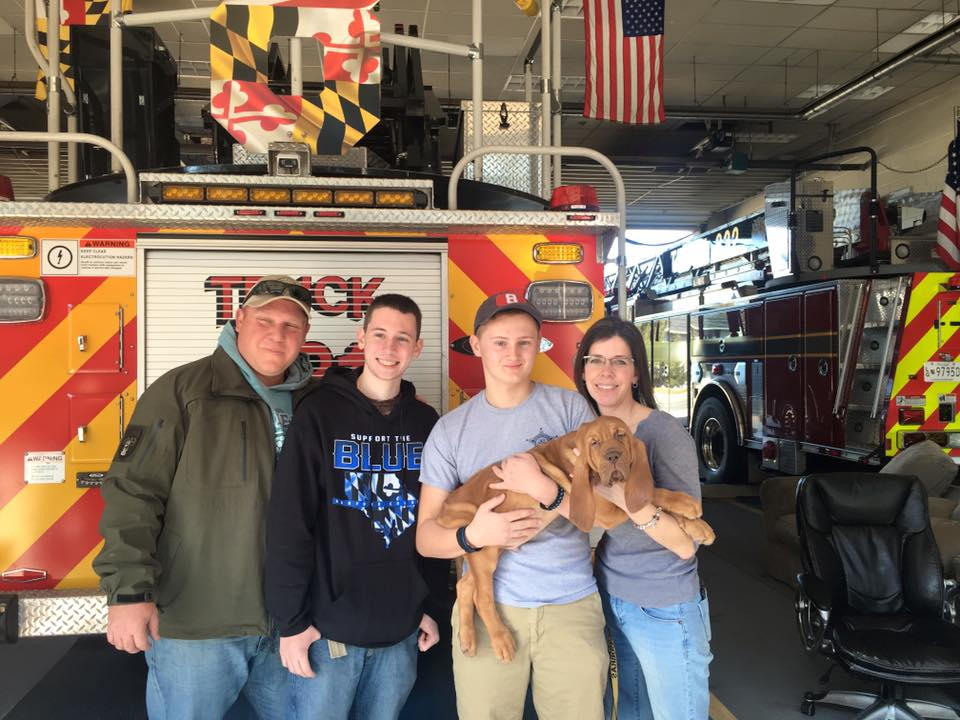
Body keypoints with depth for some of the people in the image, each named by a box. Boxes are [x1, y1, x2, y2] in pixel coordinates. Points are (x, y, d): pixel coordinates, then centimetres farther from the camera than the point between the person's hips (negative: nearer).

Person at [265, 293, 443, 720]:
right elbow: (288, 525, -9)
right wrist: (291, 620, -10)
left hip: (401, 629, 4)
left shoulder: (426, 422, 4)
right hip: (329, 626, -3)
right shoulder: (320, 414, -8)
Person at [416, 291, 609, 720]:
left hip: (573, 604, 0)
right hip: (487, 607, 1)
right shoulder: (451, 430, 1)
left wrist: (546, 491, -22)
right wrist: (471, 535, -19)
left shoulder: (571, 408, -2)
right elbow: (425, 537, 1)